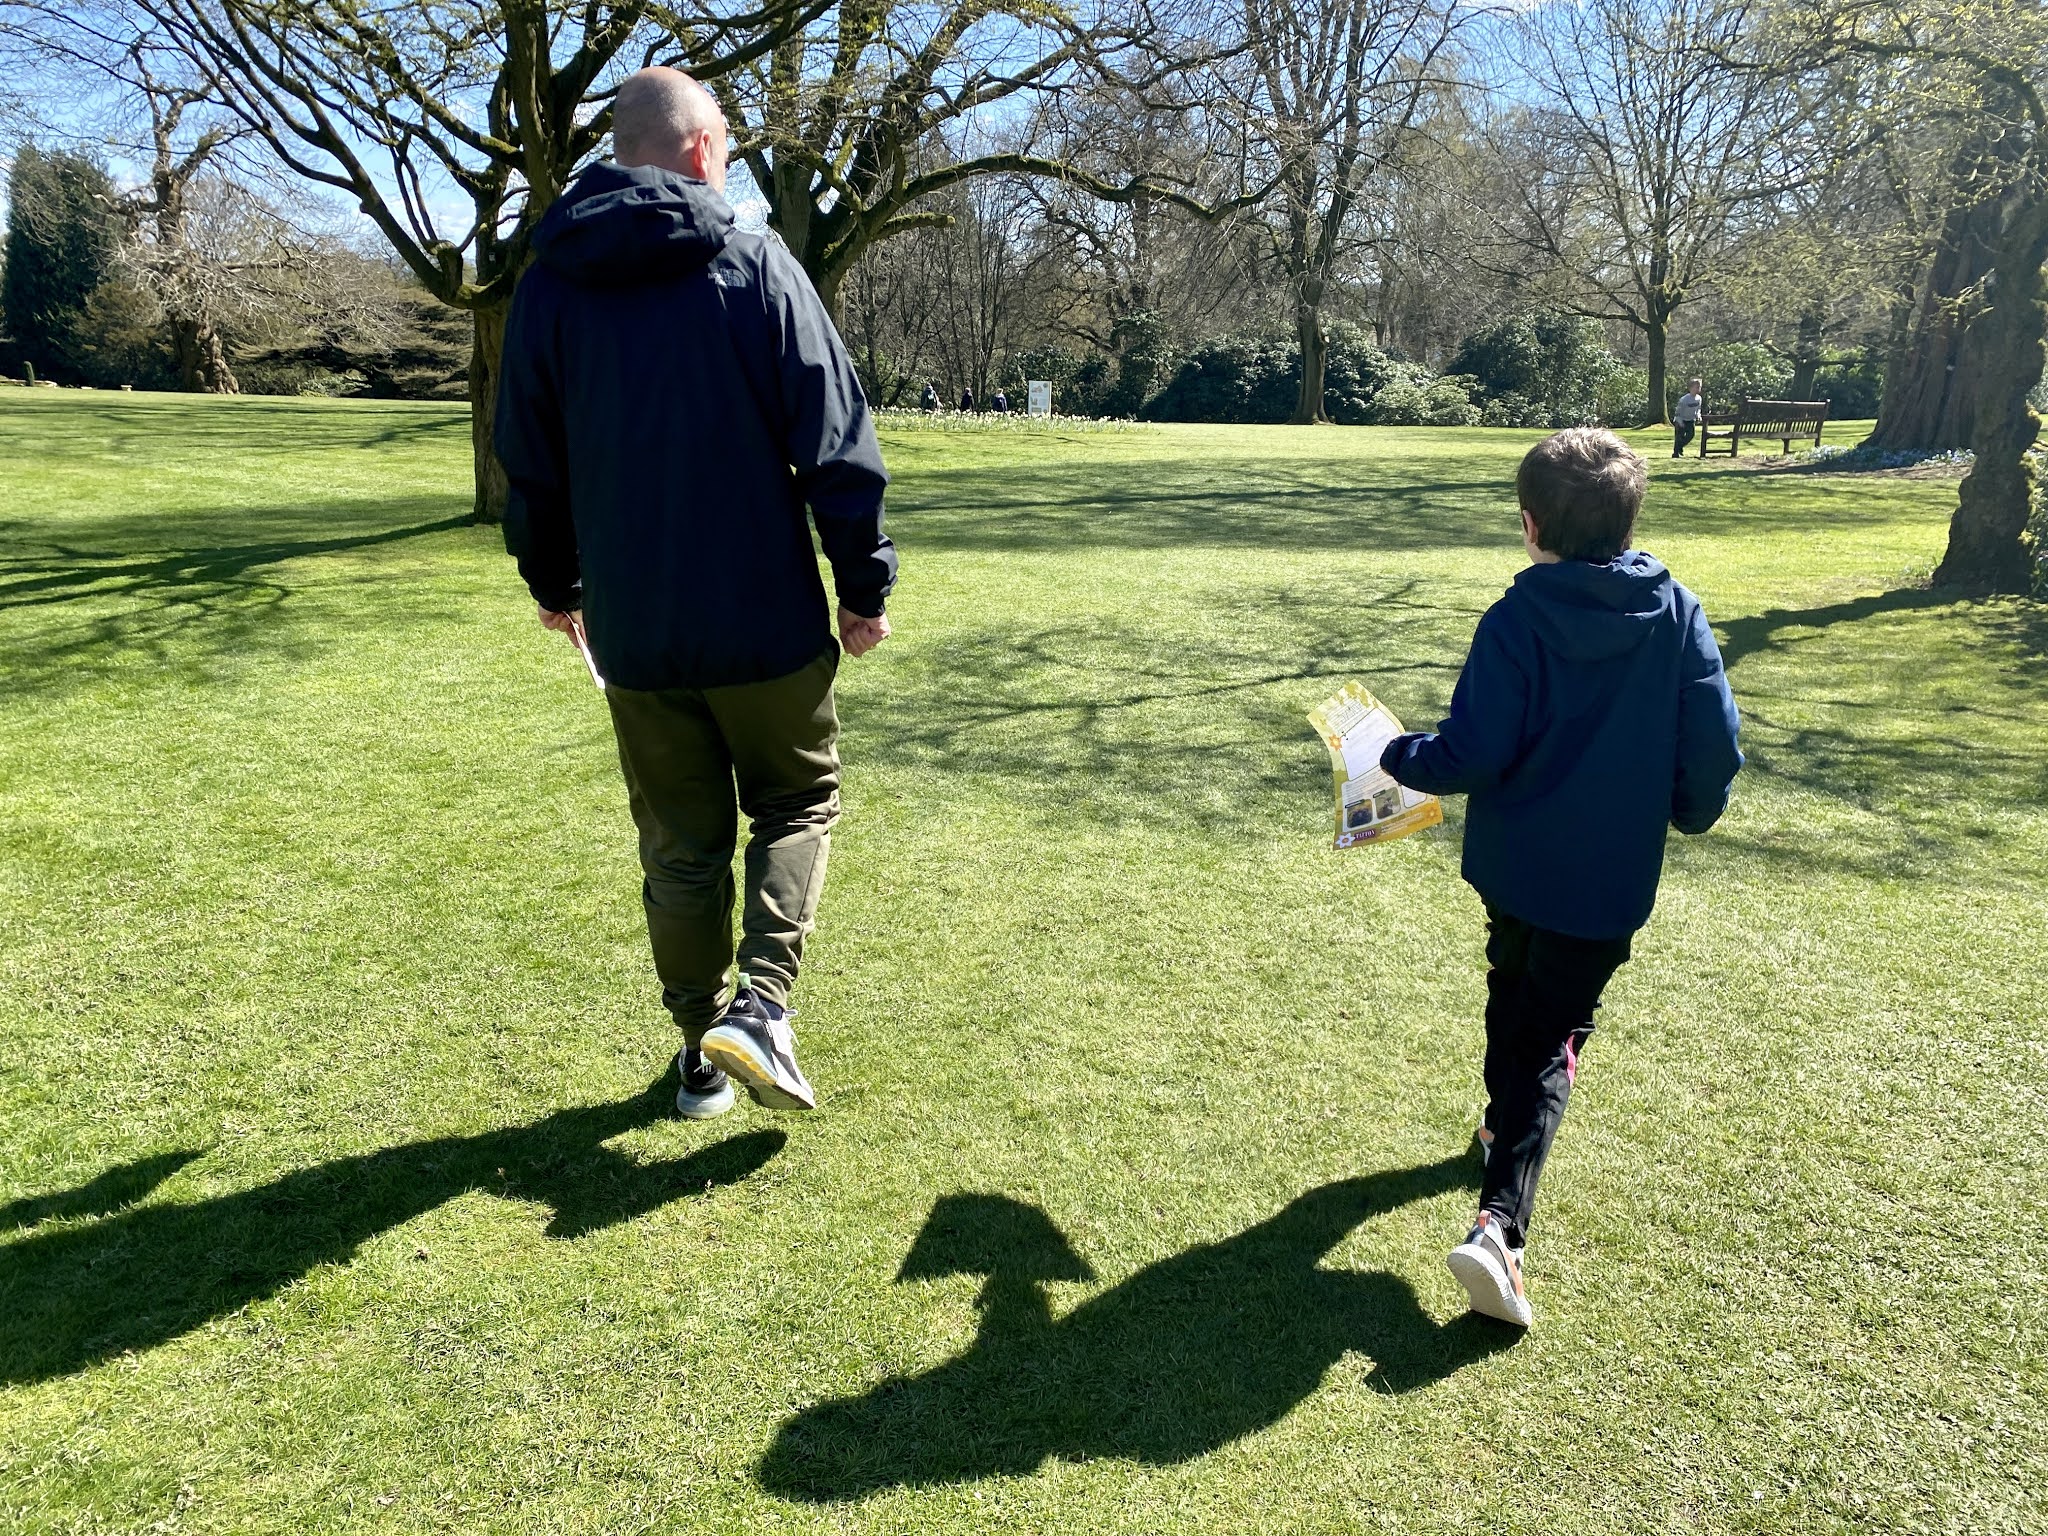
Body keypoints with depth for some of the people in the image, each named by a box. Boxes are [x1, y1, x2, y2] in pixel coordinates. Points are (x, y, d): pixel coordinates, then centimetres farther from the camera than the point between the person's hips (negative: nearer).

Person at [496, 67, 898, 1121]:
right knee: (797, 800, 17)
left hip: (632, 630, 3)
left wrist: (553, 584, 25)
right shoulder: (757, 267, -7)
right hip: (767, 620, -3)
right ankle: (760, 1000, -1)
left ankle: (701, 1051, 22)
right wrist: (864, 583, 1)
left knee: (680, 843, 15)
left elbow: (528, 461, 11)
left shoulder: (548, 286, 4)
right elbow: (836, 445, -8)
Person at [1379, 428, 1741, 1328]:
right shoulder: (1677, 615, -7)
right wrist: (1690, 812, 14)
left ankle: (1502, 1126, 49)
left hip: (1514, 864, 0)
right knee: (1552, 1040, 6)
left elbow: (1471, 754, -18)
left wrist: (1398, 758, 1)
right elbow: (1714, 747, -6)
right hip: (1611, 880, 1)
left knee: (1513, 994, 27)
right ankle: (1500, 1222, -10)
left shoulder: (1518, 619, -16)